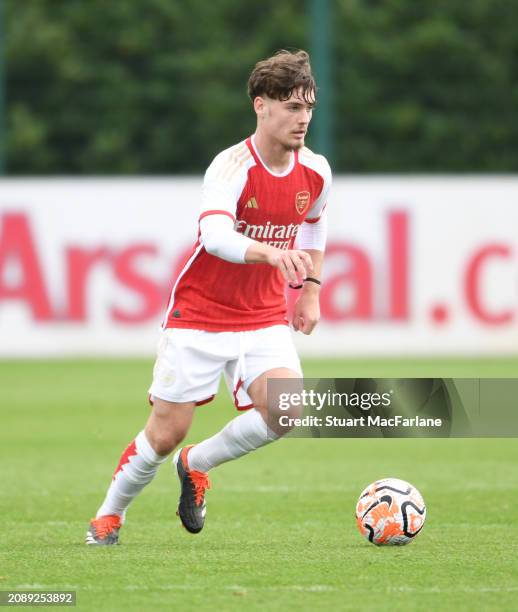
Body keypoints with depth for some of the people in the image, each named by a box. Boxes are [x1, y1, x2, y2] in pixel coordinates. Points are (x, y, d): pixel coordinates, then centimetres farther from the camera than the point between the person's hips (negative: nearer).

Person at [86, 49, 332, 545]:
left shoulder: (315, 172, -3)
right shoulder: (233, 165, -21)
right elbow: (215, 235, -39)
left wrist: (310, 290, 16)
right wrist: (271, 253, -55)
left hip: (265, 319, 4)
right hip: (198, 317, -4)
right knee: (166, 434, -1)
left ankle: (197, 465, 8)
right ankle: (109, 515, 26)